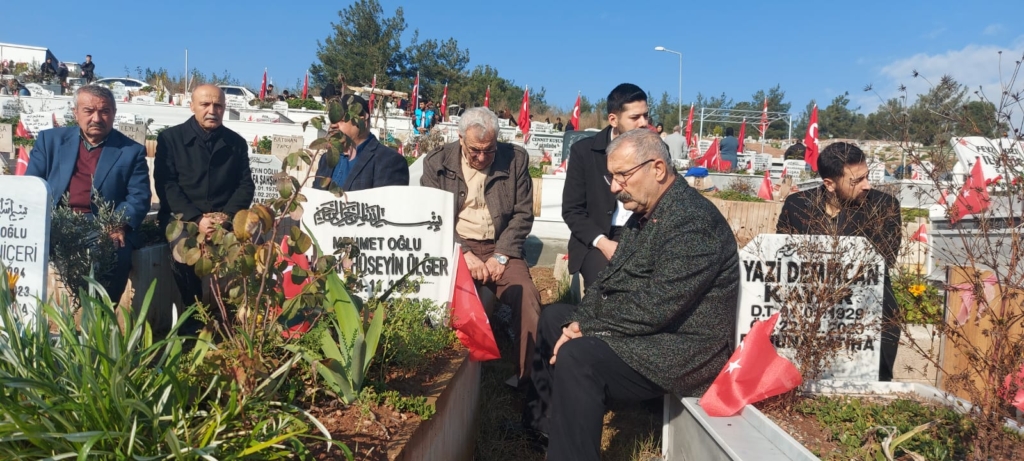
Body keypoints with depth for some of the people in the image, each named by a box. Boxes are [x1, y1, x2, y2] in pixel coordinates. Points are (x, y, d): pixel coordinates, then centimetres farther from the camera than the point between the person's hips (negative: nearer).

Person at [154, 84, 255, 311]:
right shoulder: (170, 138, 5)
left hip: (225, 223, 2)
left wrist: (227, 215, -11)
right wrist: (196, 218, -16)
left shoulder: (237, 142, 12)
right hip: (182, 219, -2)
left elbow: (246, 185, 8)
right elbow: (165, 184, -4)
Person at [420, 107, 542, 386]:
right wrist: (463, 254, -16)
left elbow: (523, 214, 2)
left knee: (527, 295, -25)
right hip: (452, 248, -1)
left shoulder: (516, 159, 4)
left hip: (499, 248, 1)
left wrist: (501, 256, -11)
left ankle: (532, 376, -10)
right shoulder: (437, 163, 2)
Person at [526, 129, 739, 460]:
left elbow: (653, 308, -28)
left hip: (682, 349, -11)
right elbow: (611, 279, 10)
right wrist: (578, 321, -7)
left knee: (576, 357, -30)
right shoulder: (645, 212, 9)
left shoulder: (692, 221, -23)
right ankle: (543, 423, 29)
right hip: (641, 332, 11)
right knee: (553, 316, 18)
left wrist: (583, 330, -19)